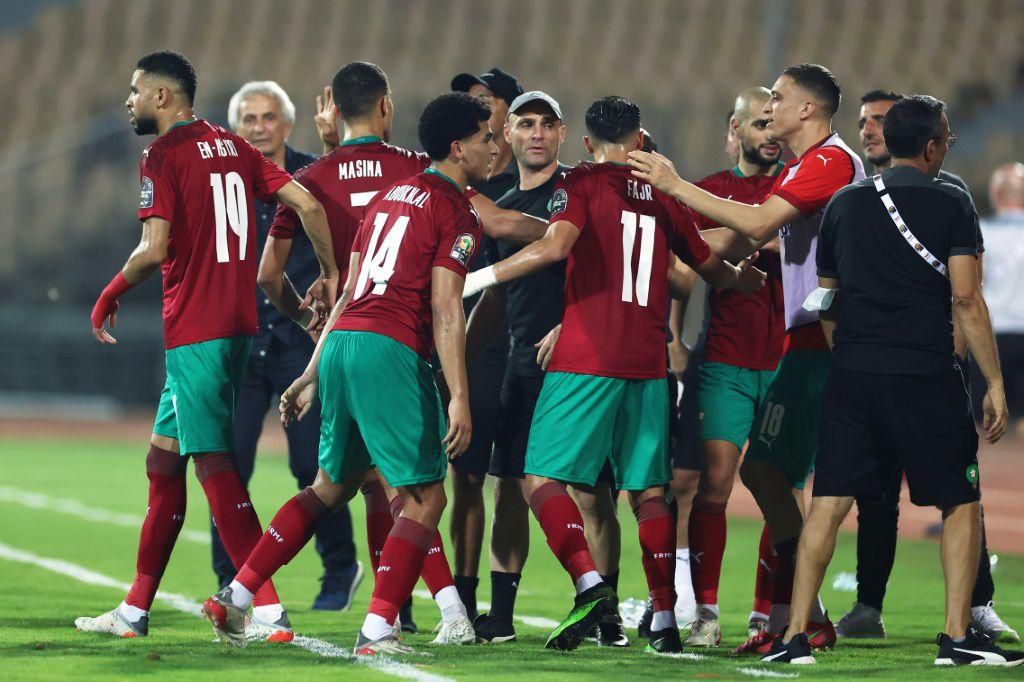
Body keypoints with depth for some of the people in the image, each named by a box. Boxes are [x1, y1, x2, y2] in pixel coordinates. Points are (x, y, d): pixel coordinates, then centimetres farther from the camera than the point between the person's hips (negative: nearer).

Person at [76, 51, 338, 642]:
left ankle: (269, 611, -14)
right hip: (239, 322, 9)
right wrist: (332, 274, 16)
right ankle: (136, 610, 22)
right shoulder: (232, 148, 13)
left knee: (215, 464, -8)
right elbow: (308, 204, 7)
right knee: (163, 456, 16)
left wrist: (111, 294, -1)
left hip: (195, 328, -9)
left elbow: (155, 249, -18)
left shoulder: (165, 155, -9)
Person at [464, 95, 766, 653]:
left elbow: (555, 246, -19)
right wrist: (751, 278, 48)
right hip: (648, 363, 5)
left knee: (543, 478, -3)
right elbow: (712, 269, 26)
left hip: (586, 360, -5)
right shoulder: (662, 195, 14)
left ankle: (590, 584, -22)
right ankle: (664, 618, 8)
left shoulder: (581, 185, -1)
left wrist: (479, 277, -14)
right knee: (649, 491, 10)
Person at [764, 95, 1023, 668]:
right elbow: (966, 299, -9)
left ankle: (795, 636, -1)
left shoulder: (844, 205, 11)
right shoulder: (952, 205, -3)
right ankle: (958, 636, 3)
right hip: (926, 378, -4)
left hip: (852, 376, 4)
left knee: (829, 505, 4)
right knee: (961, 504, 8)